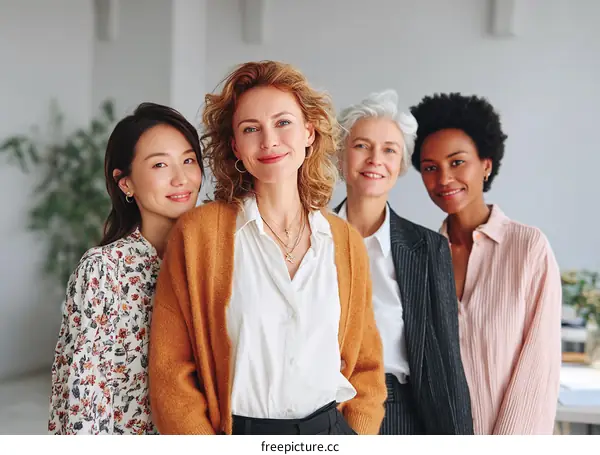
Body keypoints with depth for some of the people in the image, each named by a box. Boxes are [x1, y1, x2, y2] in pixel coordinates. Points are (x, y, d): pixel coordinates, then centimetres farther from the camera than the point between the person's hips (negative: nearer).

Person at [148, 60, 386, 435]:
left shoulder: (347, 242, 0)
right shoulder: (198, 232, -10)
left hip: (330, 429, 3)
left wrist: (358, 435, -6)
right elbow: (170, 370, -9)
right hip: (237, 434, -2)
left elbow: (366, 365, 6)